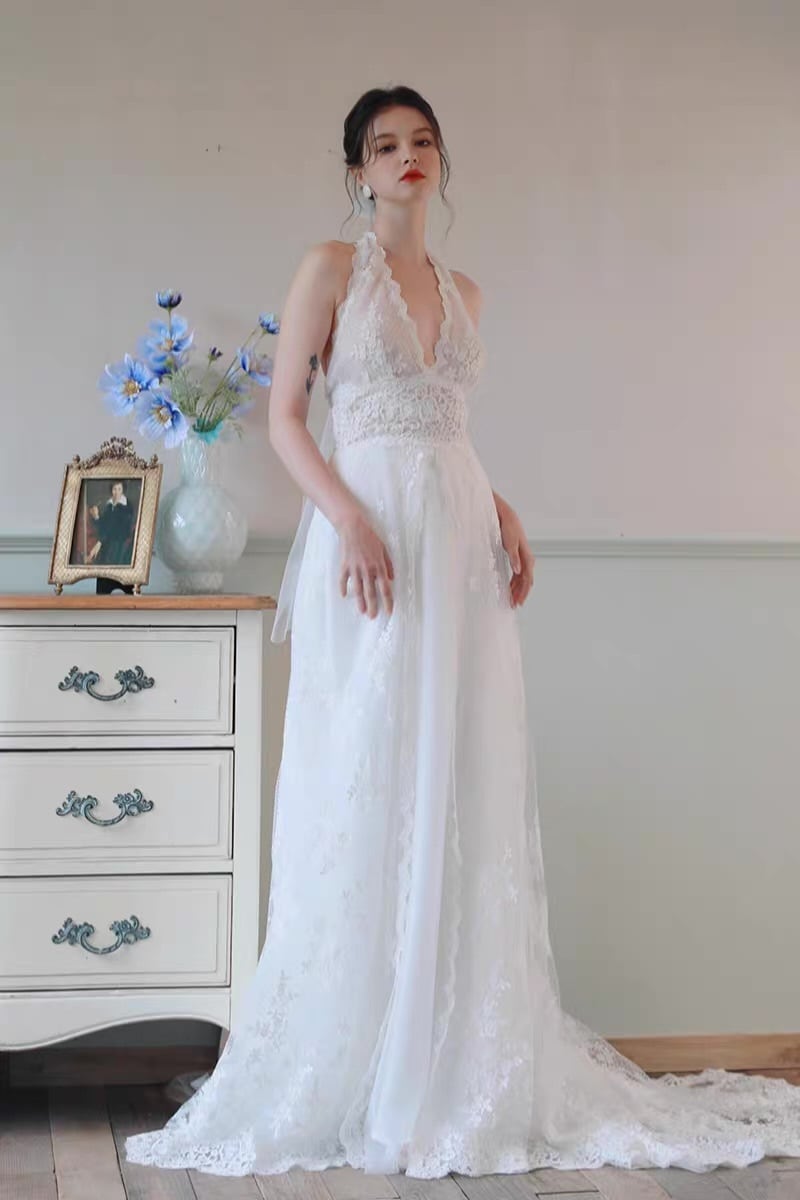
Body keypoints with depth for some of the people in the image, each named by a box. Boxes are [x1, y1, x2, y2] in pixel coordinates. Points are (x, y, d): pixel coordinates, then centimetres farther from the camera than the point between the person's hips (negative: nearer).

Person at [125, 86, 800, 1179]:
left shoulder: (465, 294, 19)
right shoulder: (332, 268, 4)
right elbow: (285, 416, -2)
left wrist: (503, 512, 5)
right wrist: (349, 518, -16)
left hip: (462, 537, 5)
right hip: (370, 534, -5)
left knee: (465, 789, 3)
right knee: (363, 790, -6)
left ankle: (461, 1063, 11)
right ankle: (346, 1075, 3)